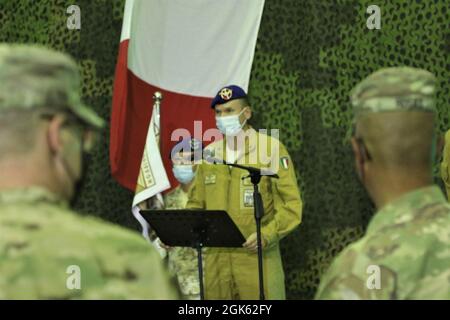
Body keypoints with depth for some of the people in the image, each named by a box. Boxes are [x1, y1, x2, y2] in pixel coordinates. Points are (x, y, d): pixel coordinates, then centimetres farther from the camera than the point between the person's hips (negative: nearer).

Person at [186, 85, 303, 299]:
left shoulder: (271, 149, -1)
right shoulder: (209, 153, 14)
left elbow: (291, 205, -4)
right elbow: (196, 203, 19)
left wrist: (266, 235, -17)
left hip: (258, 258, -4)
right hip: (216, 258, 4)